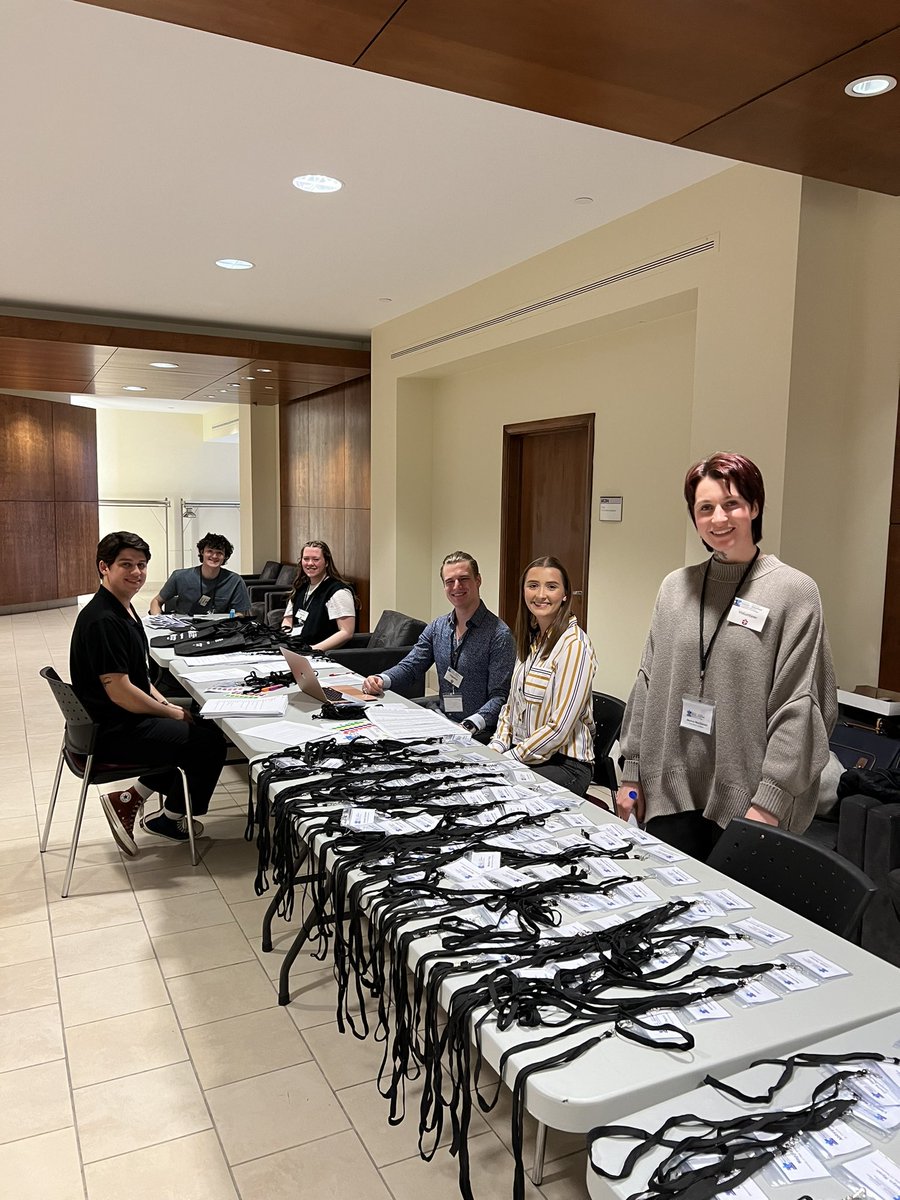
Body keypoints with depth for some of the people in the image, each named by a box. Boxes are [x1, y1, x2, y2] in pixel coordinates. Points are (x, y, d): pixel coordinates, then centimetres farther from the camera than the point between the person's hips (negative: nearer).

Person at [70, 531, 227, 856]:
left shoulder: (123, 609, 10)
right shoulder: (102, 620, -23)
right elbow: (119, 691, -25)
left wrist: (163, 703, 5)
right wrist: (172, 713, -14)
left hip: (124, 720, 10)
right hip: (112, 732, -10)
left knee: (204, 724, 14)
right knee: (210, 742, -9)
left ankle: (129, 799, 12)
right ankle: (170, 818, 12)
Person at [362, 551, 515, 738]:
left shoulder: (498, 635, -11)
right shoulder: (436, 628, 10)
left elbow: (499, 696, -15)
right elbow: (409, 667, 10)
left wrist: (470, 726, -30)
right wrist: (381, 680, -11)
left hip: (480, 731, -6)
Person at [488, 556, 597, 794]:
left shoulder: (574, 645, -16)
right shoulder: (531, 638, 10)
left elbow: (559, 728, -18)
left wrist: (507, 759, -14)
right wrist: (496, 747, 0)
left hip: (564, 763, -7)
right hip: (521, 753, 7)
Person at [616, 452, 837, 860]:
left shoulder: (794, 591, -7)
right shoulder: (675, 587, 6)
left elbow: (798, 708, -10)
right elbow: (649, 686, 10)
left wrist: (769, 802, -13)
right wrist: (633, 771, 8)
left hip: (743, 804, -3)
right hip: (669, 795, 4)